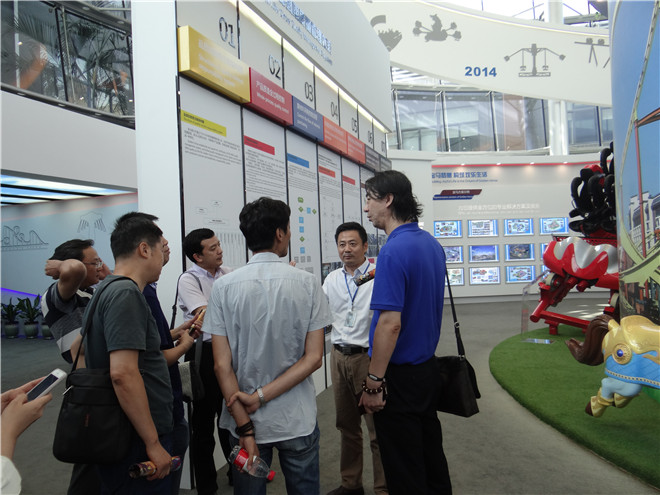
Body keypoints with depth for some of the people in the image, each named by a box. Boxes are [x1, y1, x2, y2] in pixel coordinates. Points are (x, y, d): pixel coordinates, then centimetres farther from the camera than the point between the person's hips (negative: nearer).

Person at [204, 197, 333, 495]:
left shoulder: (223, 287, -8)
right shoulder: (307, 283, -9)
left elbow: (222, 365, -10)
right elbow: (313, 358, -11)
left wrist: (244, 427, -7)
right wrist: (261, 397, -10)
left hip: (245, 421, 1)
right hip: (297, 421, 0)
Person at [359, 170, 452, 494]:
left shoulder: (394, 250, -22)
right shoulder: (431, 243, 5)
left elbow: (391, 324, -26)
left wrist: (373, 382, -20)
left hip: (399, 374, -9)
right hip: (427, 366, 9)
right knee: (430, 452, 21)